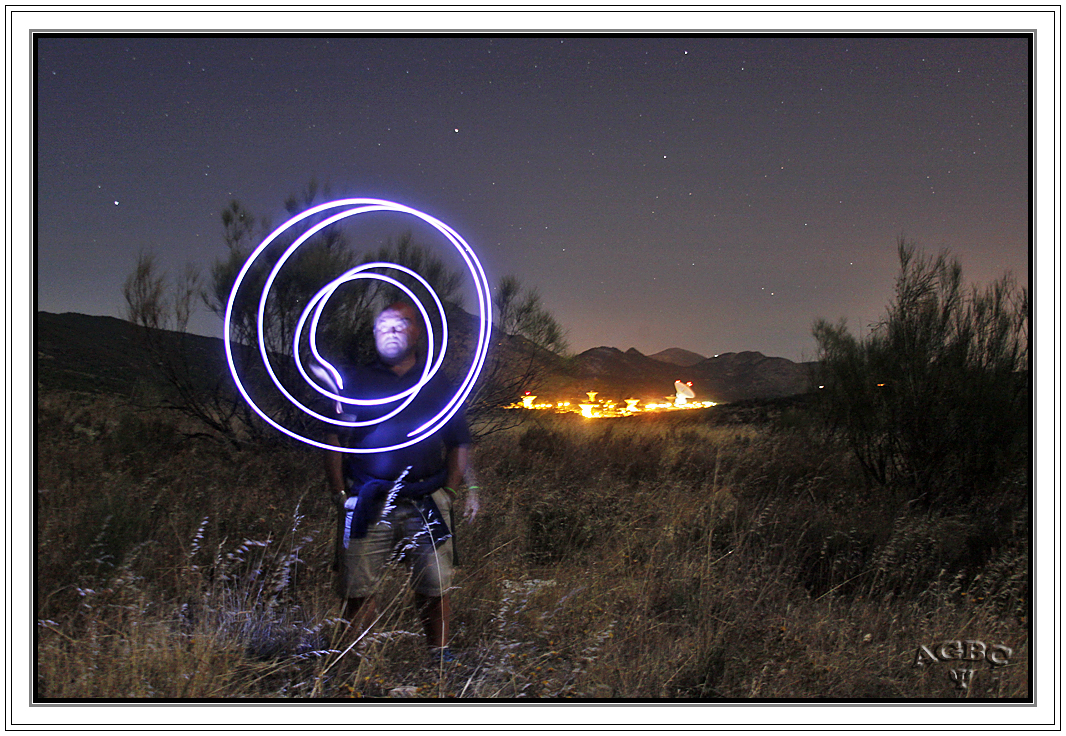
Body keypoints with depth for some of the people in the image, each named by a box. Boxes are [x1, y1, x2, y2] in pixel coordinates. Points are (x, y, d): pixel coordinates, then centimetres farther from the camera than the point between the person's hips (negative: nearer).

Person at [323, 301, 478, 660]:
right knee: (357, 589, 0)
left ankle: (440, 656, 15)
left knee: (435, 587, 0)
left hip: (426, 504, 0)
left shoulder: (439, 384, 14)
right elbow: (334, 440, 7)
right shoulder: (355, 381, 11)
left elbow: (460, 444, 15)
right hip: (368, 504, 0)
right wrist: (340, 494, -2)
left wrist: (450, 491, 3)